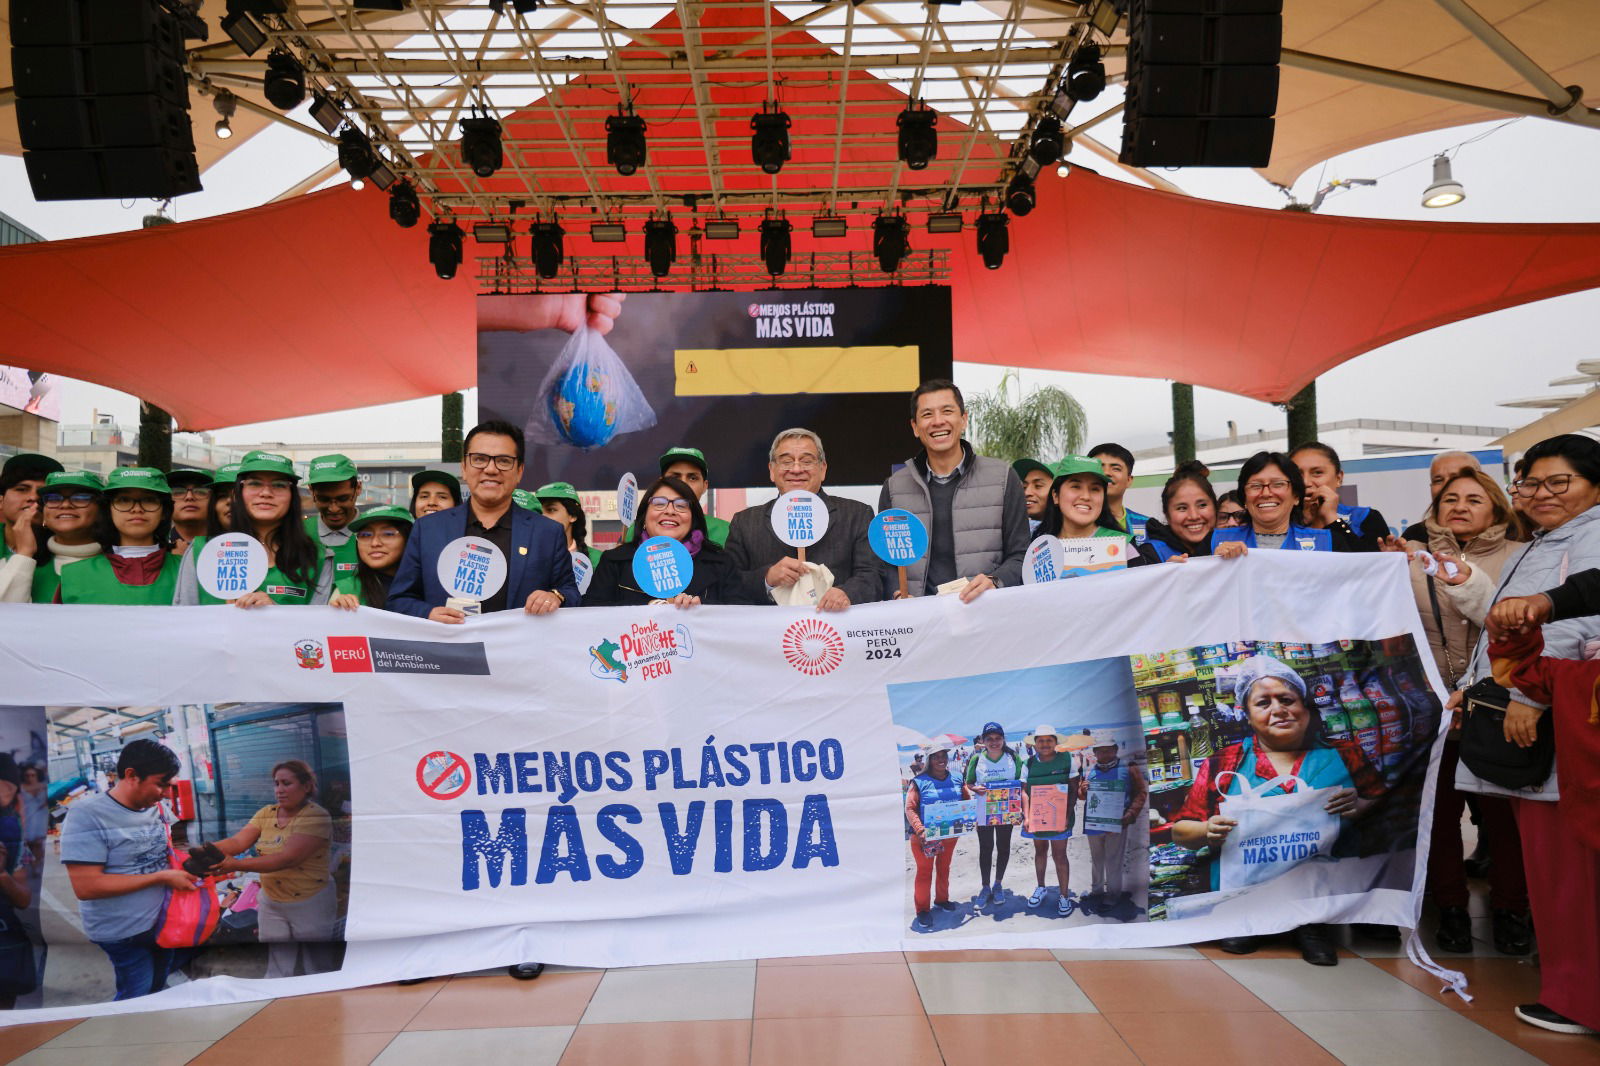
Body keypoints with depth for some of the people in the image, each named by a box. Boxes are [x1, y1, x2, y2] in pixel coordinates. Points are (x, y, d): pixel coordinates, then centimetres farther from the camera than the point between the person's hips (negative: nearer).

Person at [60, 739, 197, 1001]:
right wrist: (161, 877, -24)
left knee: (158, 993, 20)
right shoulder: (88, 813, -20)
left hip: (164, 922, 7)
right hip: (126, 933, -7)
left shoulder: (154, 809, 1)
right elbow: (86, 887, -25)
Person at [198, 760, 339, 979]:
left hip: (310, 904, -5)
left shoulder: (317, 817, -18)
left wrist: (237, 865, -34)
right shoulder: (266, 813, 3)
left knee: (318, 970, 7)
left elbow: (287, 858, -27)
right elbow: (238, 841, -9)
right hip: (271, 903, 5)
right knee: (277, 973, 10)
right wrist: (208, 850, -30)